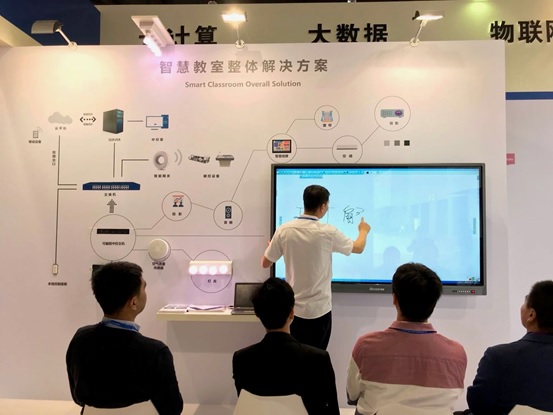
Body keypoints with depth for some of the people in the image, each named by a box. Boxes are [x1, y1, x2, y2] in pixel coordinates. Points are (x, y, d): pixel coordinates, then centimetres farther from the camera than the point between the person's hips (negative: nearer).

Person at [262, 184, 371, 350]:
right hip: (319, 310, -2)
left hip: (293, 309, 3)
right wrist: (363, 230, 27)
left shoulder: (284, 230, -7)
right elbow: (358, 248, 6)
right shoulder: (328, 232, -12)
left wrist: (271, 246, 25)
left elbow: (265, 263, 3)